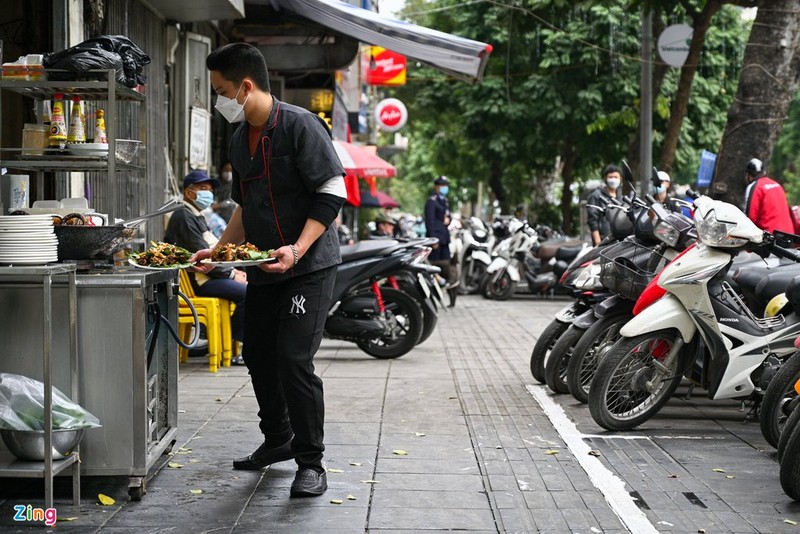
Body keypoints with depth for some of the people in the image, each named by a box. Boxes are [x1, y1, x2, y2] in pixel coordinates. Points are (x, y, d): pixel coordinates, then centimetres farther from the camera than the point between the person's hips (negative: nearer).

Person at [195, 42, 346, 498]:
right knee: (259, 357, 12)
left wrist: (297, 249, -26)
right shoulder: (239, 140, 12)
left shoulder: (300, 125, -13)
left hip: (309, 267, -8)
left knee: (294, 360, -13)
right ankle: (278, 440, 31)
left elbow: (332, 194, -17)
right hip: (263, 270, 8)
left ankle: (311, 462, -2)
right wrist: (218, 251, 12)